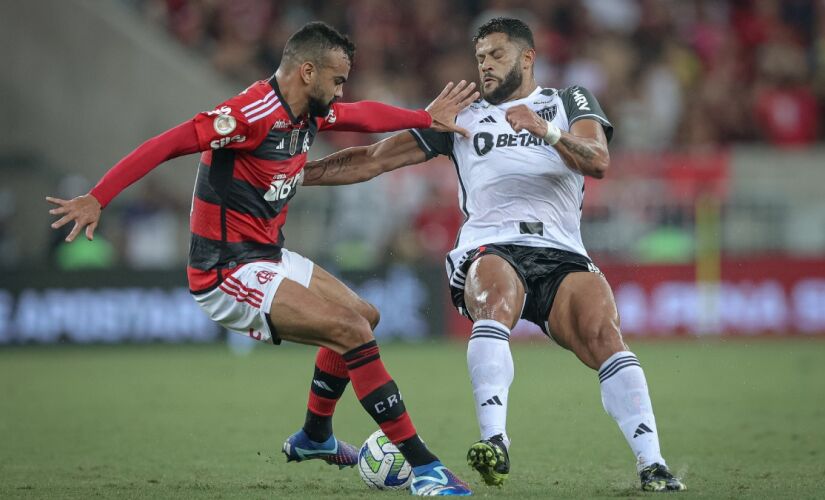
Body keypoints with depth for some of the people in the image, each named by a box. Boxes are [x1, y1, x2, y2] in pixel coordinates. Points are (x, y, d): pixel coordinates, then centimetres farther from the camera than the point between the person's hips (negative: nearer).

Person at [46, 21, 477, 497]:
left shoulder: (309, 113, 5)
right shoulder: (252, 114, -23)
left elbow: (364, 115, 27)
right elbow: (166, 145, -27)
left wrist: (426, 117, 29)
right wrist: (96, 199, -34)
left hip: (269, 257, 11)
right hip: (229, 274, -11)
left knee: (365, 317, 23)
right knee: (352, 331, -20)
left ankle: (312, 439, 40)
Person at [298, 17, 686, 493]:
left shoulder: (569, 101, 18)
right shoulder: (461, 117, 22)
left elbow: (598, 161, -2)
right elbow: (373, 159, 21)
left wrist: (545, 130, -20)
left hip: (561, 254, 0)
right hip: (491, 251, 0)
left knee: (605, 335, -26)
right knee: (495, 303, -36)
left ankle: (652, 465, -28)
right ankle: (495, 442, -48)